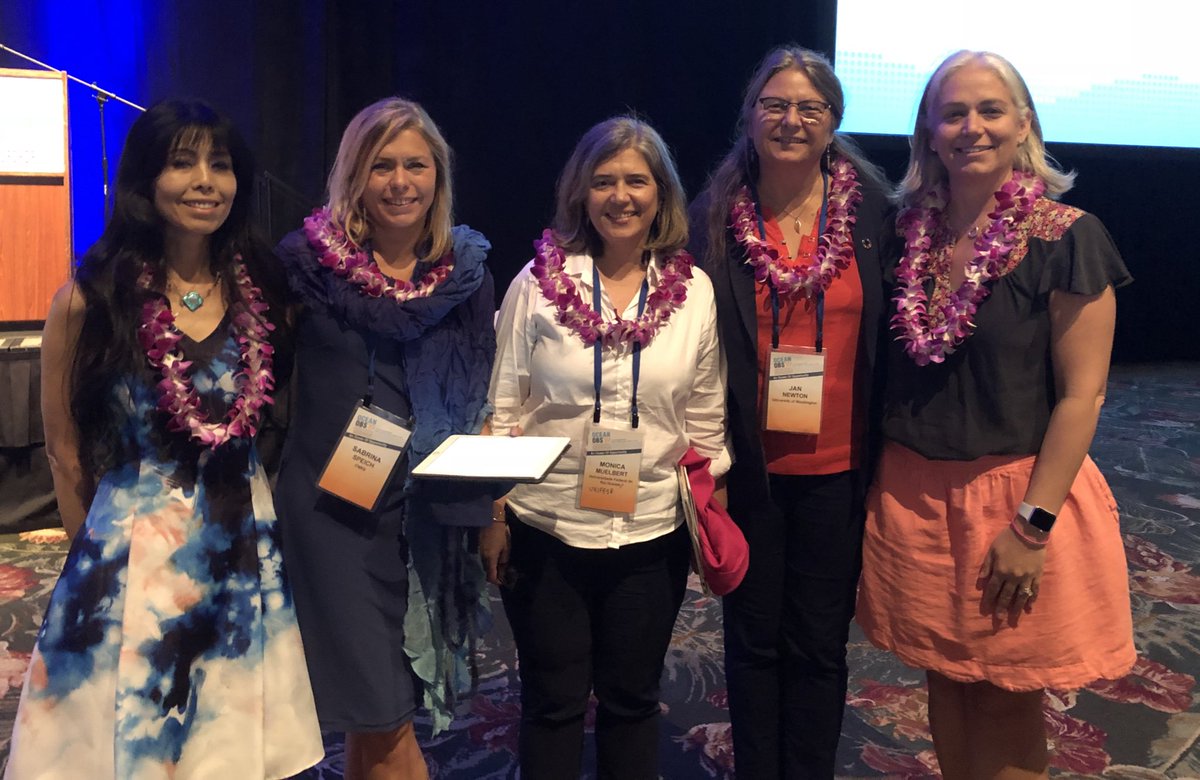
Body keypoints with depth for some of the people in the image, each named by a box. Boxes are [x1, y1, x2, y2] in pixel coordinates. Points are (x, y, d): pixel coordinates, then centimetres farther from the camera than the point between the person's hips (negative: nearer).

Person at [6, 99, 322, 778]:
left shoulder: (263, 288, 1)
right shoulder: (92, 297, -9)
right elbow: (65, 448, -1)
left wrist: (258, 513, 6)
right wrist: (98, 552, 5)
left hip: (246, 552, 3)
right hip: (130, 555, -3)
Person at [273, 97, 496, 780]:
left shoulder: (466, 272, 5)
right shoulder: (306, 262, -3)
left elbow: (481, 399, 11)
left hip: (434, 512, 3)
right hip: (336, 505, -2)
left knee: (377, 722, 13)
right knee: (383, 720, -1)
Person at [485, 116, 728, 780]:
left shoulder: (694, 291, -1)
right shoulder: (539, 282, -5)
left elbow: (706, 419, 6)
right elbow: (503, 411, -1)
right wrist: (492, 514, -2)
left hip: (653, 533, 1)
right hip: (546, 530, -1)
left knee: (631, 699, 17)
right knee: (554, 701, 13)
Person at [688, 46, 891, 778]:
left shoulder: (870, 210, -2)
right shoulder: (715, 218, -2)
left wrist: (885, 455, -2)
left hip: (836, 469, 0)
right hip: (749, 465, 0)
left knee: (819, 643, 12)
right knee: (754, 637, 13)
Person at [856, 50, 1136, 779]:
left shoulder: (1067, 239, -10)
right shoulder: (909, 232, 3)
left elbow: (1081, 393, -12)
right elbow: (891, 368, 8)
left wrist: (1032, 524, -16)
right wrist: (876, 485, 5)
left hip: (1016, 494, -4)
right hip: (914, 495, 4)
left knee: (1009, 696, 11)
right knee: (946, 678, 17)